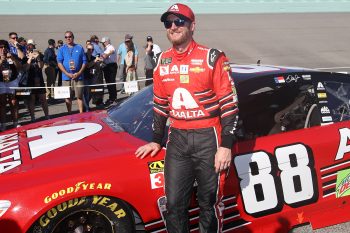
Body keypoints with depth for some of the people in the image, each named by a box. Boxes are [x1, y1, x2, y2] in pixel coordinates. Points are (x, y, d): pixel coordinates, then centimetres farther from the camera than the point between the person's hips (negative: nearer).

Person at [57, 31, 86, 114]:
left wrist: (79, 73, -9)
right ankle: (69, 114, 17)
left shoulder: (79, 48, 6)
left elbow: (84, 62, 4)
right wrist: (67, 74, -11)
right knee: (68, 97, 7)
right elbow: (59, 63, 1)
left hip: (78, 76, -1)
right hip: (66, 76, 1)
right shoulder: (62, 49, 7)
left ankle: (81, 113, 7)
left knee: (79, 96, 1)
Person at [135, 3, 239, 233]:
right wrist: (156, 140, 19)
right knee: (174, 204, 7)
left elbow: (229, 103, -7)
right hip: (177, 139, 4)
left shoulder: (212, 58, -6)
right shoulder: (162, 62, 9)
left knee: (210, 203, 7)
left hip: (208, 138, -4)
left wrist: (226, 145, -12)